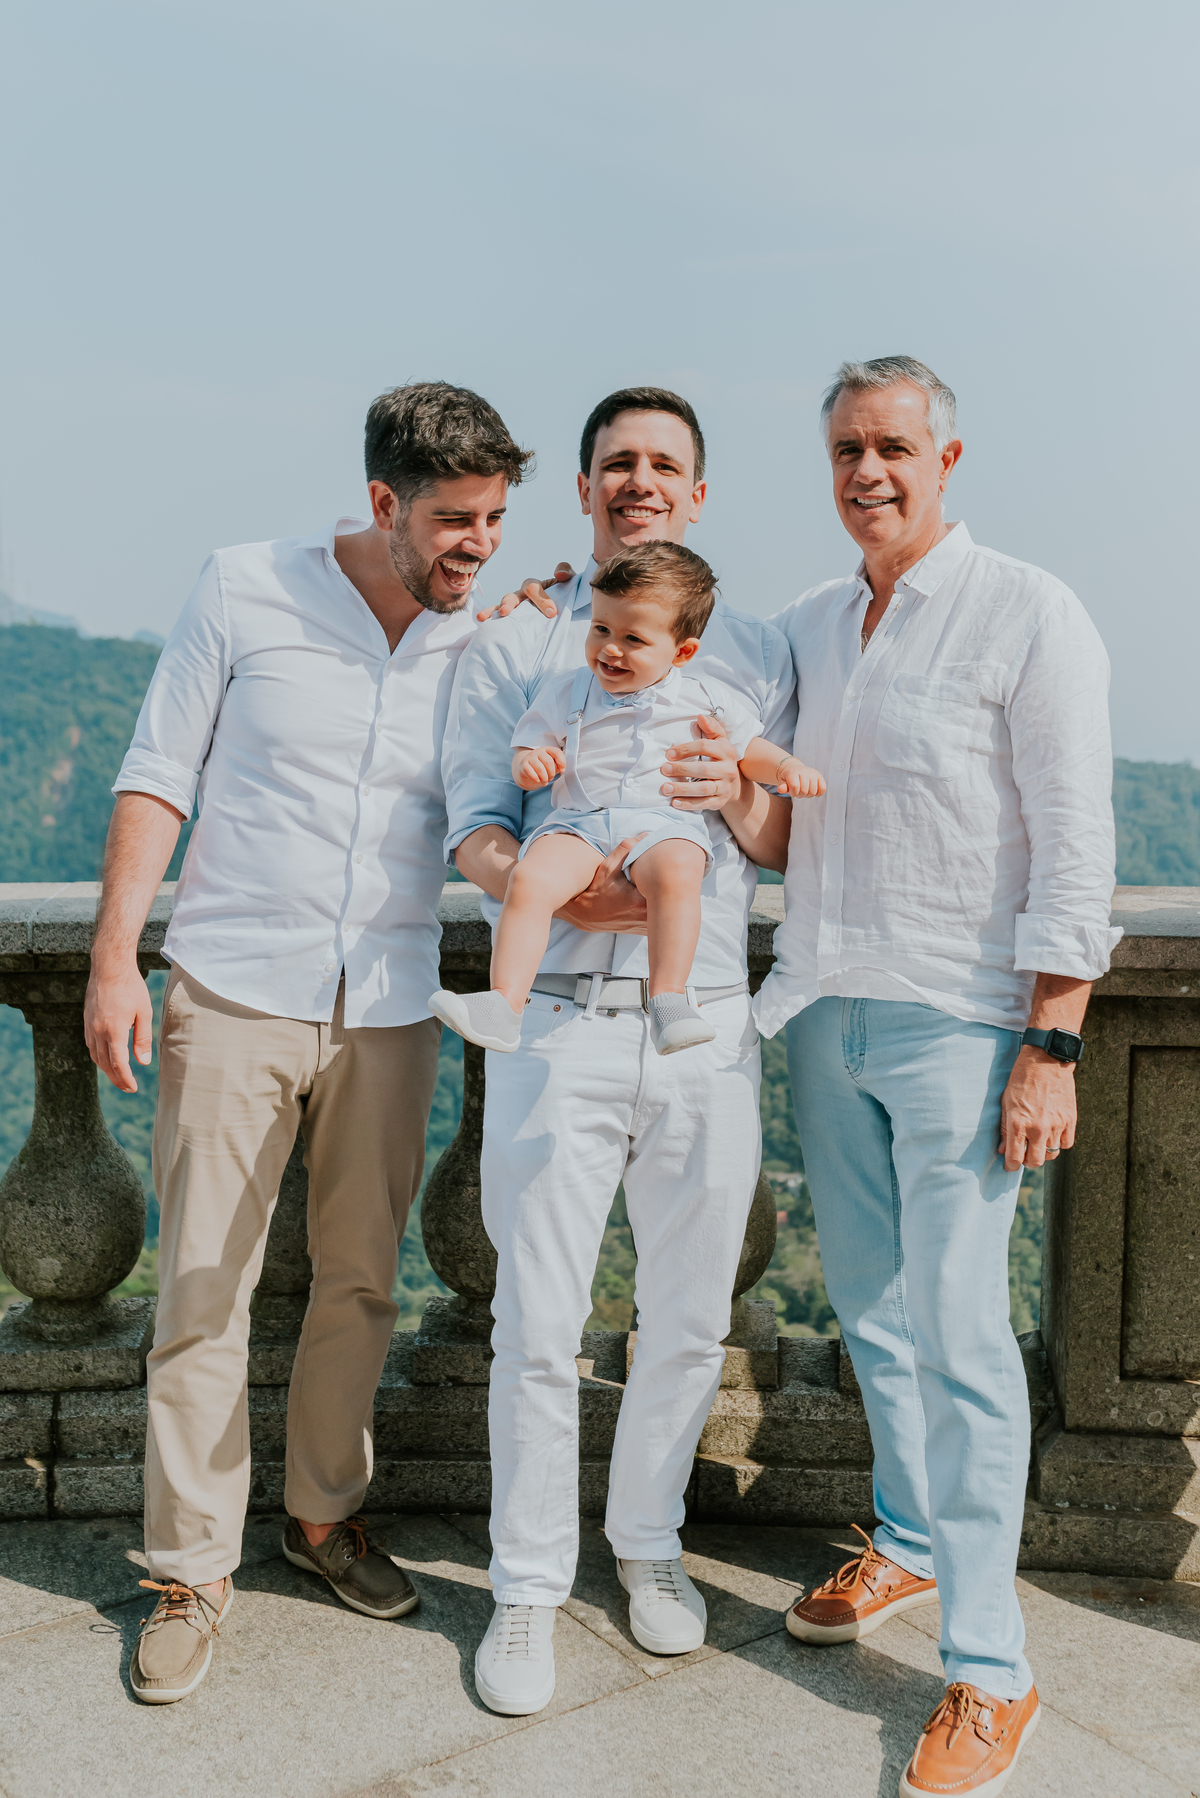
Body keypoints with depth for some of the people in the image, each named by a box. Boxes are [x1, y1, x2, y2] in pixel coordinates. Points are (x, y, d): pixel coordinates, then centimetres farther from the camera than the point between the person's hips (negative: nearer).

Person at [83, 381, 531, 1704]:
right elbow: (159, 776, 0)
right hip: (234, 997, -2)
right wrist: (114, 956, -6)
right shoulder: (246, 590, -2)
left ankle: (323, 1513, 32)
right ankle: (192, 1570, 16)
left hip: (387, 1012, 3)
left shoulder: (479, 648, 5)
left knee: (360, 1284, 11)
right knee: (202, 1290, 0)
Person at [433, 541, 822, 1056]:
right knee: (528, 880, -29)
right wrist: (531, 763, -8)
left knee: (674, 873, -37)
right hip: (579, 821, 1)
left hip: (665, 823, -1)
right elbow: (528, 749, 16)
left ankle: (668, 999, -35)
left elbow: (748, 749, 23)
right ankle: (503, 1005, -31)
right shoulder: (566, 693, 17)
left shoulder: (703, 701, 15)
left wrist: (789, 767, 3)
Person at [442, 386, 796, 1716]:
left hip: (707, 1023, 2)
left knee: (689, 1320, 12)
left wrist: (739, 789, -12)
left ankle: (647, 1538, 35)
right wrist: (553, 889, -20)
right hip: (559, 1019, -2)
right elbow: (474, 829, 1)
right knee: (537, 1327, 3)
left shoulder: (753, 652, 13)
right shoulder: (512, 643, 8)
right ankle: (527, 1584, 22)